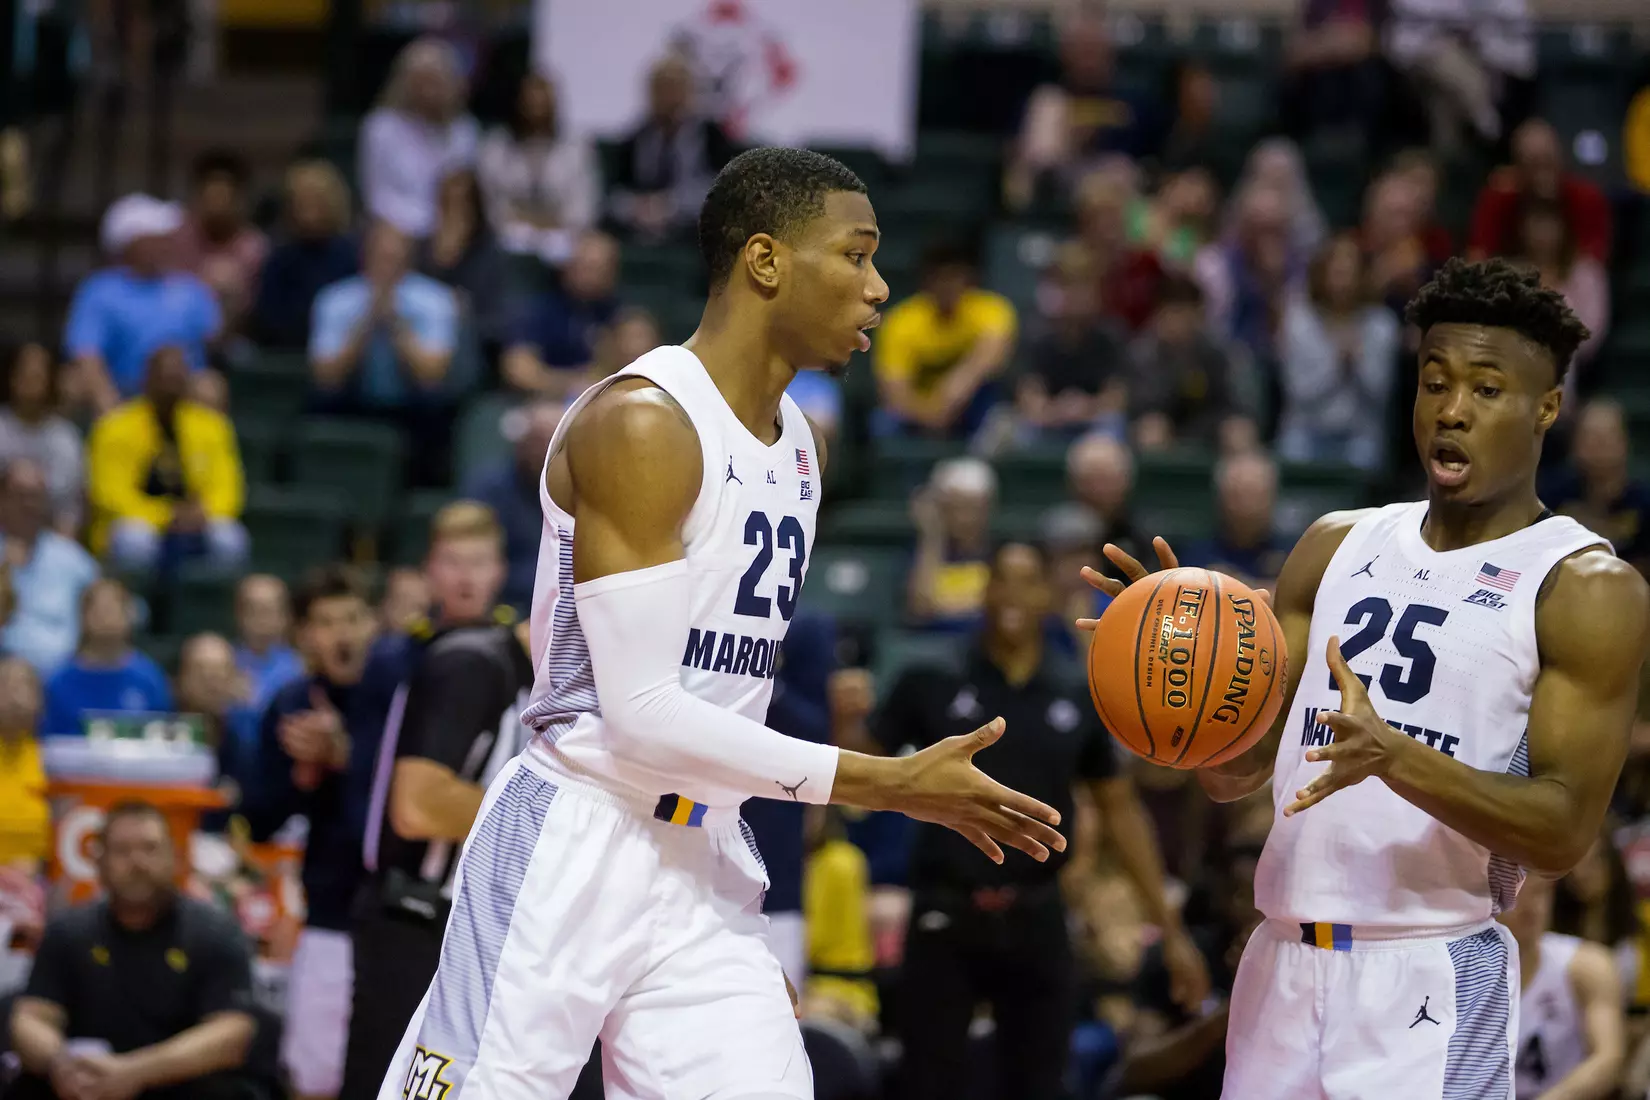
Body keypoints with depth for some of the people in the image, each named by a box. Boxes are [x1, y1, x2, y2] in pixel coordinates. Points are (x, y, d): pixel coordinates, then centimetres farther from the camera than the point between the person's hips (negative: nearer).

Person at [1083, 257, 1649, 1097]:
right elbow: (1237, 771, 12)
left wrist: (1397, 759, -26)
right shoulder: (1337, 546, 12)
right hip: (1283, 965, 5)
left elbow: (1563, 832, -12)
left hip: (1429, 982, -5)